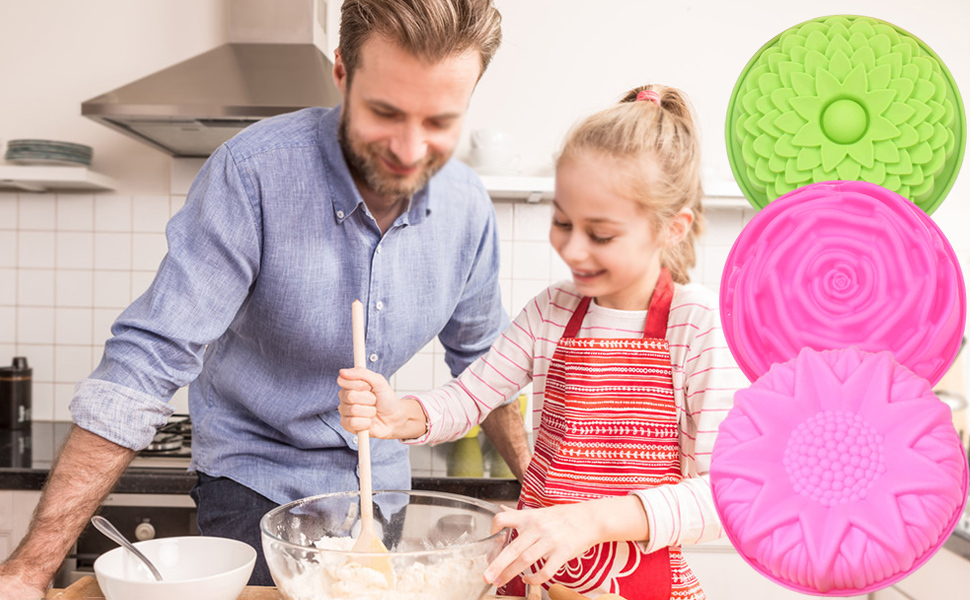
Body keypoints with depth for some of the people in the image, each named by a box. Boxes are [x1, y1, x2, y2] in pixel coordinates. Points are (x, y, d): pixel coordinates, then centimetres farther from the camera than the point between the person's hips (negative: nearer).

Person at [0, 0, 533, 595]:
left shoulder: (469, 206, -10)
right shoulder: (253, 172, -25)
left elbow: (481, 357, 7)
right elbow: (151, 357, -27)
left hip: (379, 481, 4)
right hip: (255, 480, -4)